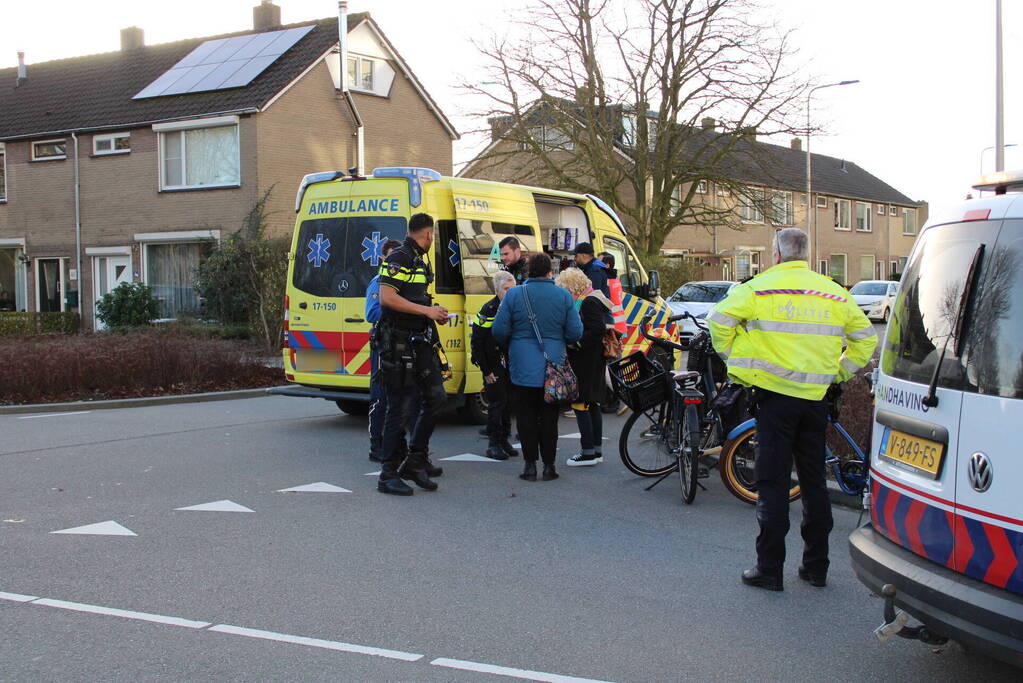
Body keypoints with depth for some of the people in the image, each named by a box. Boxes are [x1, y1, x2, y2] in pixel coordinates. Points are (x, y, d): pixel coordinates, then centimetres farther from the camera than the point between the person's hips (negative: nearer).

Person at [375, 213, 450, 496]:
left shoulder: (421, 262, 19)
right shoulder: (399, 258, -10)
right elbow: (387, 297, -21)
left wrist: (434, 313, 13)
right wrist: (426, 310, -18)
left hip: (421, 343, 9)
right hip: (400, 343, -9)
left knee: (435, 398, 6)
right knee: (401, 409, -5)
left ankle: (415, 462, 18)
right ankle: (388, 475, 4)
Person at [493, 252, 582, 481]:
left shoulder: (514, 294, -4)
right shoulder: (563, 296, -2)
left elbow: (499, 330, -5)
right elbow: (575, 332, -2)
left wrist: (510, 345, 15)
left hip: (523, 368, -1)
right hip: (553, 368, 1)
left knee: (526, 417, 6)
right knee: (549, 417, 9)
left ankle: (530, 465, 7)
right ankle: (549, 465, 12)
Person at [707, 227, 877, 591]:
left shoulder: (761, 286, -6)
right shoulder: (834, 293, 8)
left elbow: (719, 319, -11)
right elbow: (865, 337, 14)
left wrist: (734, 356, 3)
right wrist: (838, 371, 18)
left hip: (775, 395, -4)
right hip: (816, 398, 4)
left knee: (772, 482, 1)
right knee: (814, 480, 13)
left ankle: (769, 568, 3)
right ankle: (816, 566, 20)